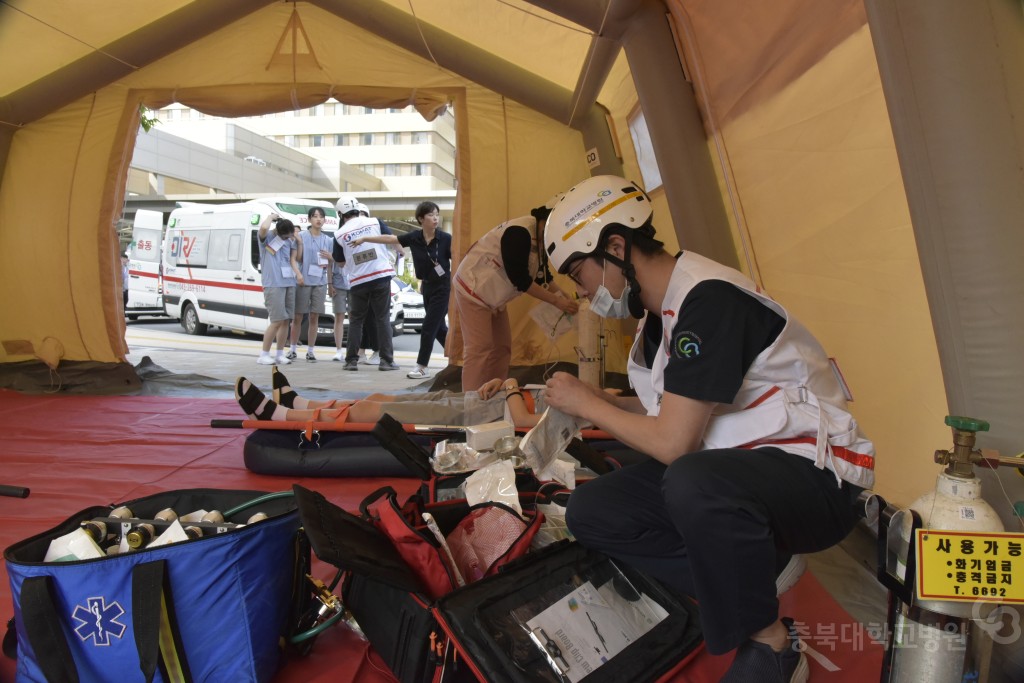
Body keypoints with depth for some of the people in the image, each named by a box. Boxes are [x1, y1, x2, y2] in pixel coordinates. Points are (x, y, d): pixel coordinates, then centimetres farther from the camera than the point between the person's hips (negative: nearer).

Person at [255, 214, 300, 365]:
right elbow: (264, 227, -26)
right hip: (273, 284, -6)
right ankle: (264, 355, 0)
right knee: (277, 321, -10)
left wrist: (298, 273, -2)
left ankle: (280, 354, 14)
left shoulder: (289, 240, 14)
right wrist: (271, 216, -7)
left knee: (285, 321, 6)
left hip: (289, 283, 6)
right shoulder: (267, 237, -4)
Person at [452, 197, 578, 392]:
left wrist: (565, 297, -7)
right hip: (473, 289, -10)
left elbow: (541, 275, 8)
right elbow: (520, 279, -29)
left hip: (493, 296, 10)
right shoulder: (519, 232, -27)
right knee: (480, 349, -14)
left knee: (501, 348, 9)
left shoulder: (541, 237, 3)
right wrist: (557, 301, -26)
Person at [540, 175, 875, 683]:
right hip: (726, 468, 9)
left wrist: (586, 403, -8)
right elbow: (666, 411, 15)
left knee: (693, 482, -40)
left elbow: (671, 444, -23)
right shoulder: (661, 309, 8)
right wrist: (594, 402, 3)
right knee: (590, 510, -4)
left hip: (813, 474, -9)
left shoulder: (708, 299, -21)